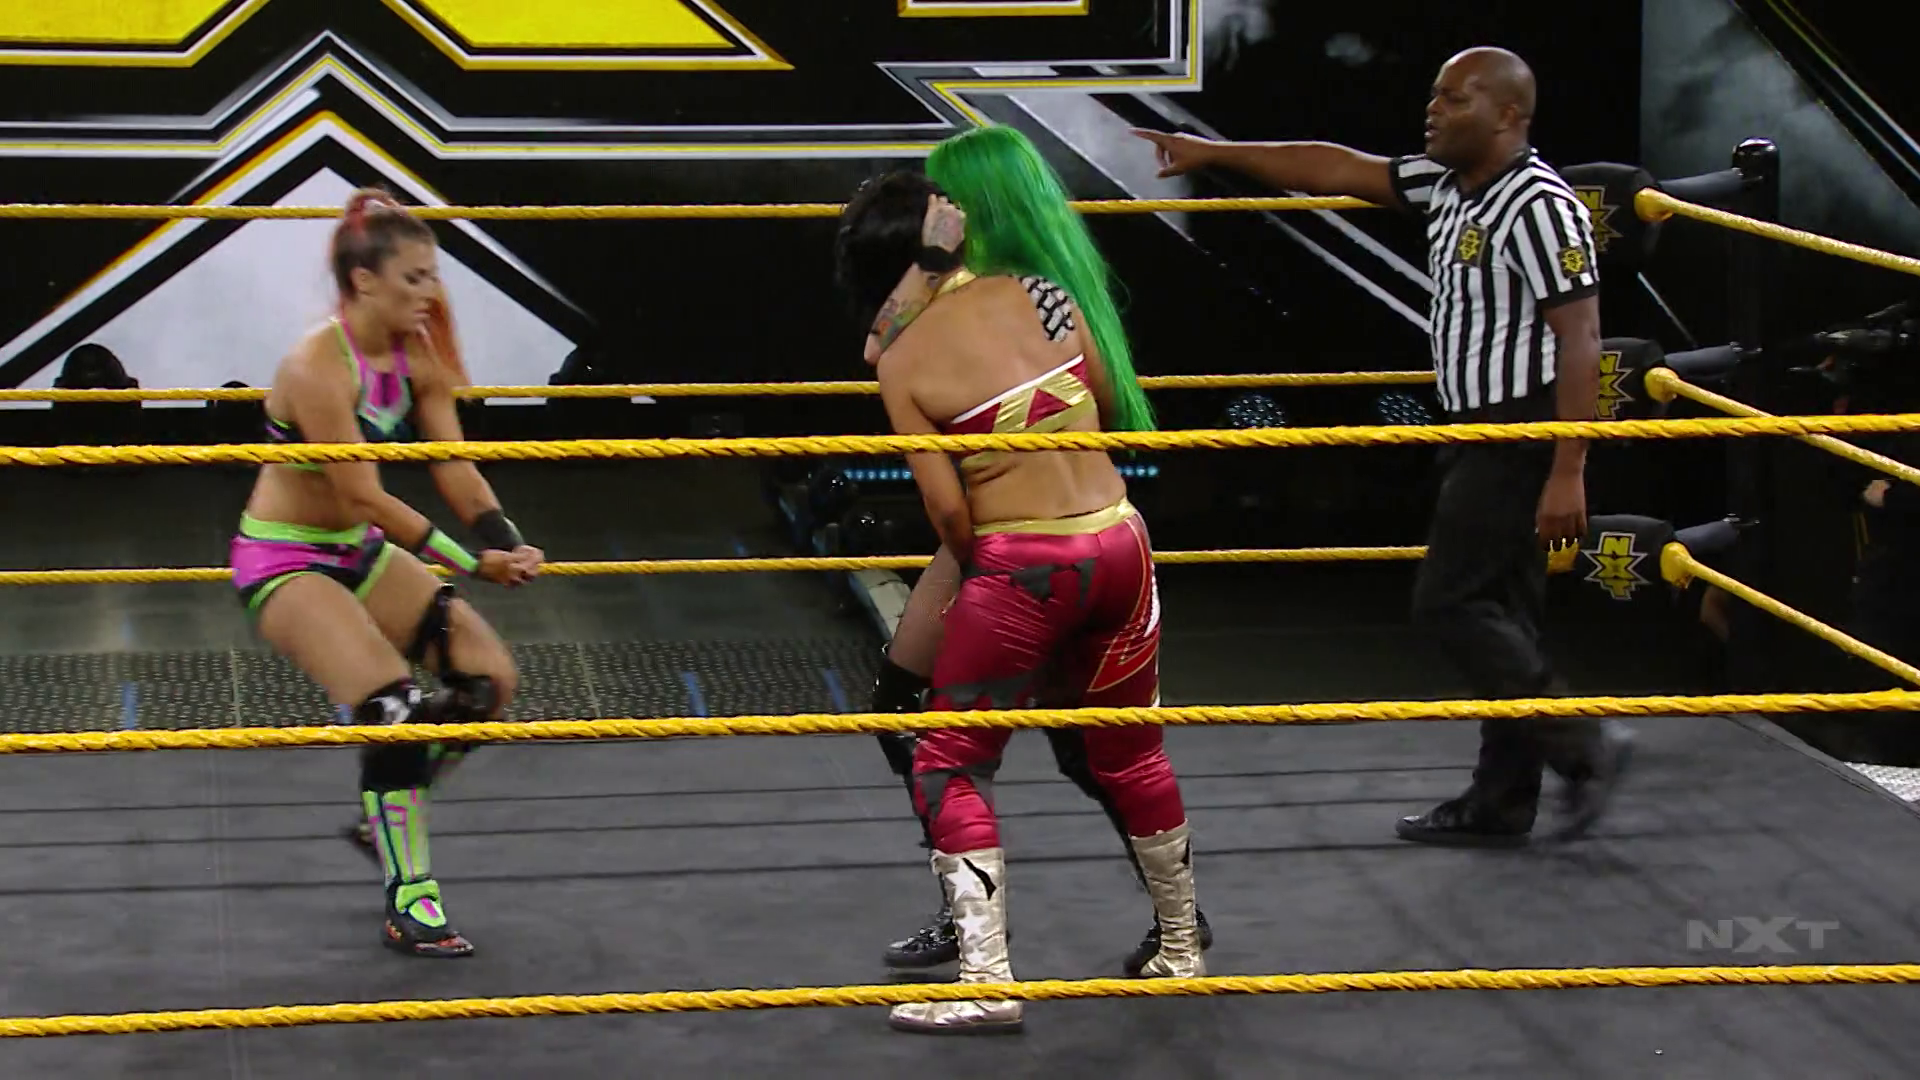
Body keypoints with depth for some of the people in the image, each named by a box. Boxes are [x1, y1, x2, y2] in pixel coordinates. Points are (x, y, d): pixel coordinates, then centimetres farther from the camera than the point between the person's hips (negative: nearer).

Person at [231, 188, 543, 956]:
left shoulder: (417, 355, -3)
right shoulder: (319, 367, -26)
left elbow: (456, 468, -6)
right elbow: (363, 496, -28)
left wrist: (506, 545, -24)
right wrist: (472, 566, -31)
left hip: (357, 550, 8)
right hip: (283, 559, -8)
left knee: (489, 680, 2)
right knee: (394, 707, -24)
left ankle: (389, 813, 21)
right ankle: (408, 902, -12)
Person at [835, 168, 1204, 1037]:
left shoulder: (902, 364, -7)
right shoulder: (1034, 294, 1)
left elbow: (946, 508, -10)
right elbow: (1108, 398, 12)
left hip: (1019, 565, -5)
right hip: (1119, 542, 5)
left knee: (950, 765, 7)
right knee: (1131, 752, 21)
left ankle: (985, 980, -2)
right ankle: (1181, 948, 34)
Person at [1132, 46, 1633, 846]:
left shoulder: (1540, 208, -18)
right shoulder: (1448, 185, 9)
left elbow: (1579, 343, -22)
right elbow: (1337, 170, 14)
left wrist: (1567, 473, -26)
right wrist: (1214, 154, 13)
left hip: (1523, 437, -10)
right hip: (1485, 432, 10)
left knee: (1450, 604, -9)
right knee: (1498, 615, 11)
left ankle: (1584, 746, -2)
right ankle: (1501, 802, 16)